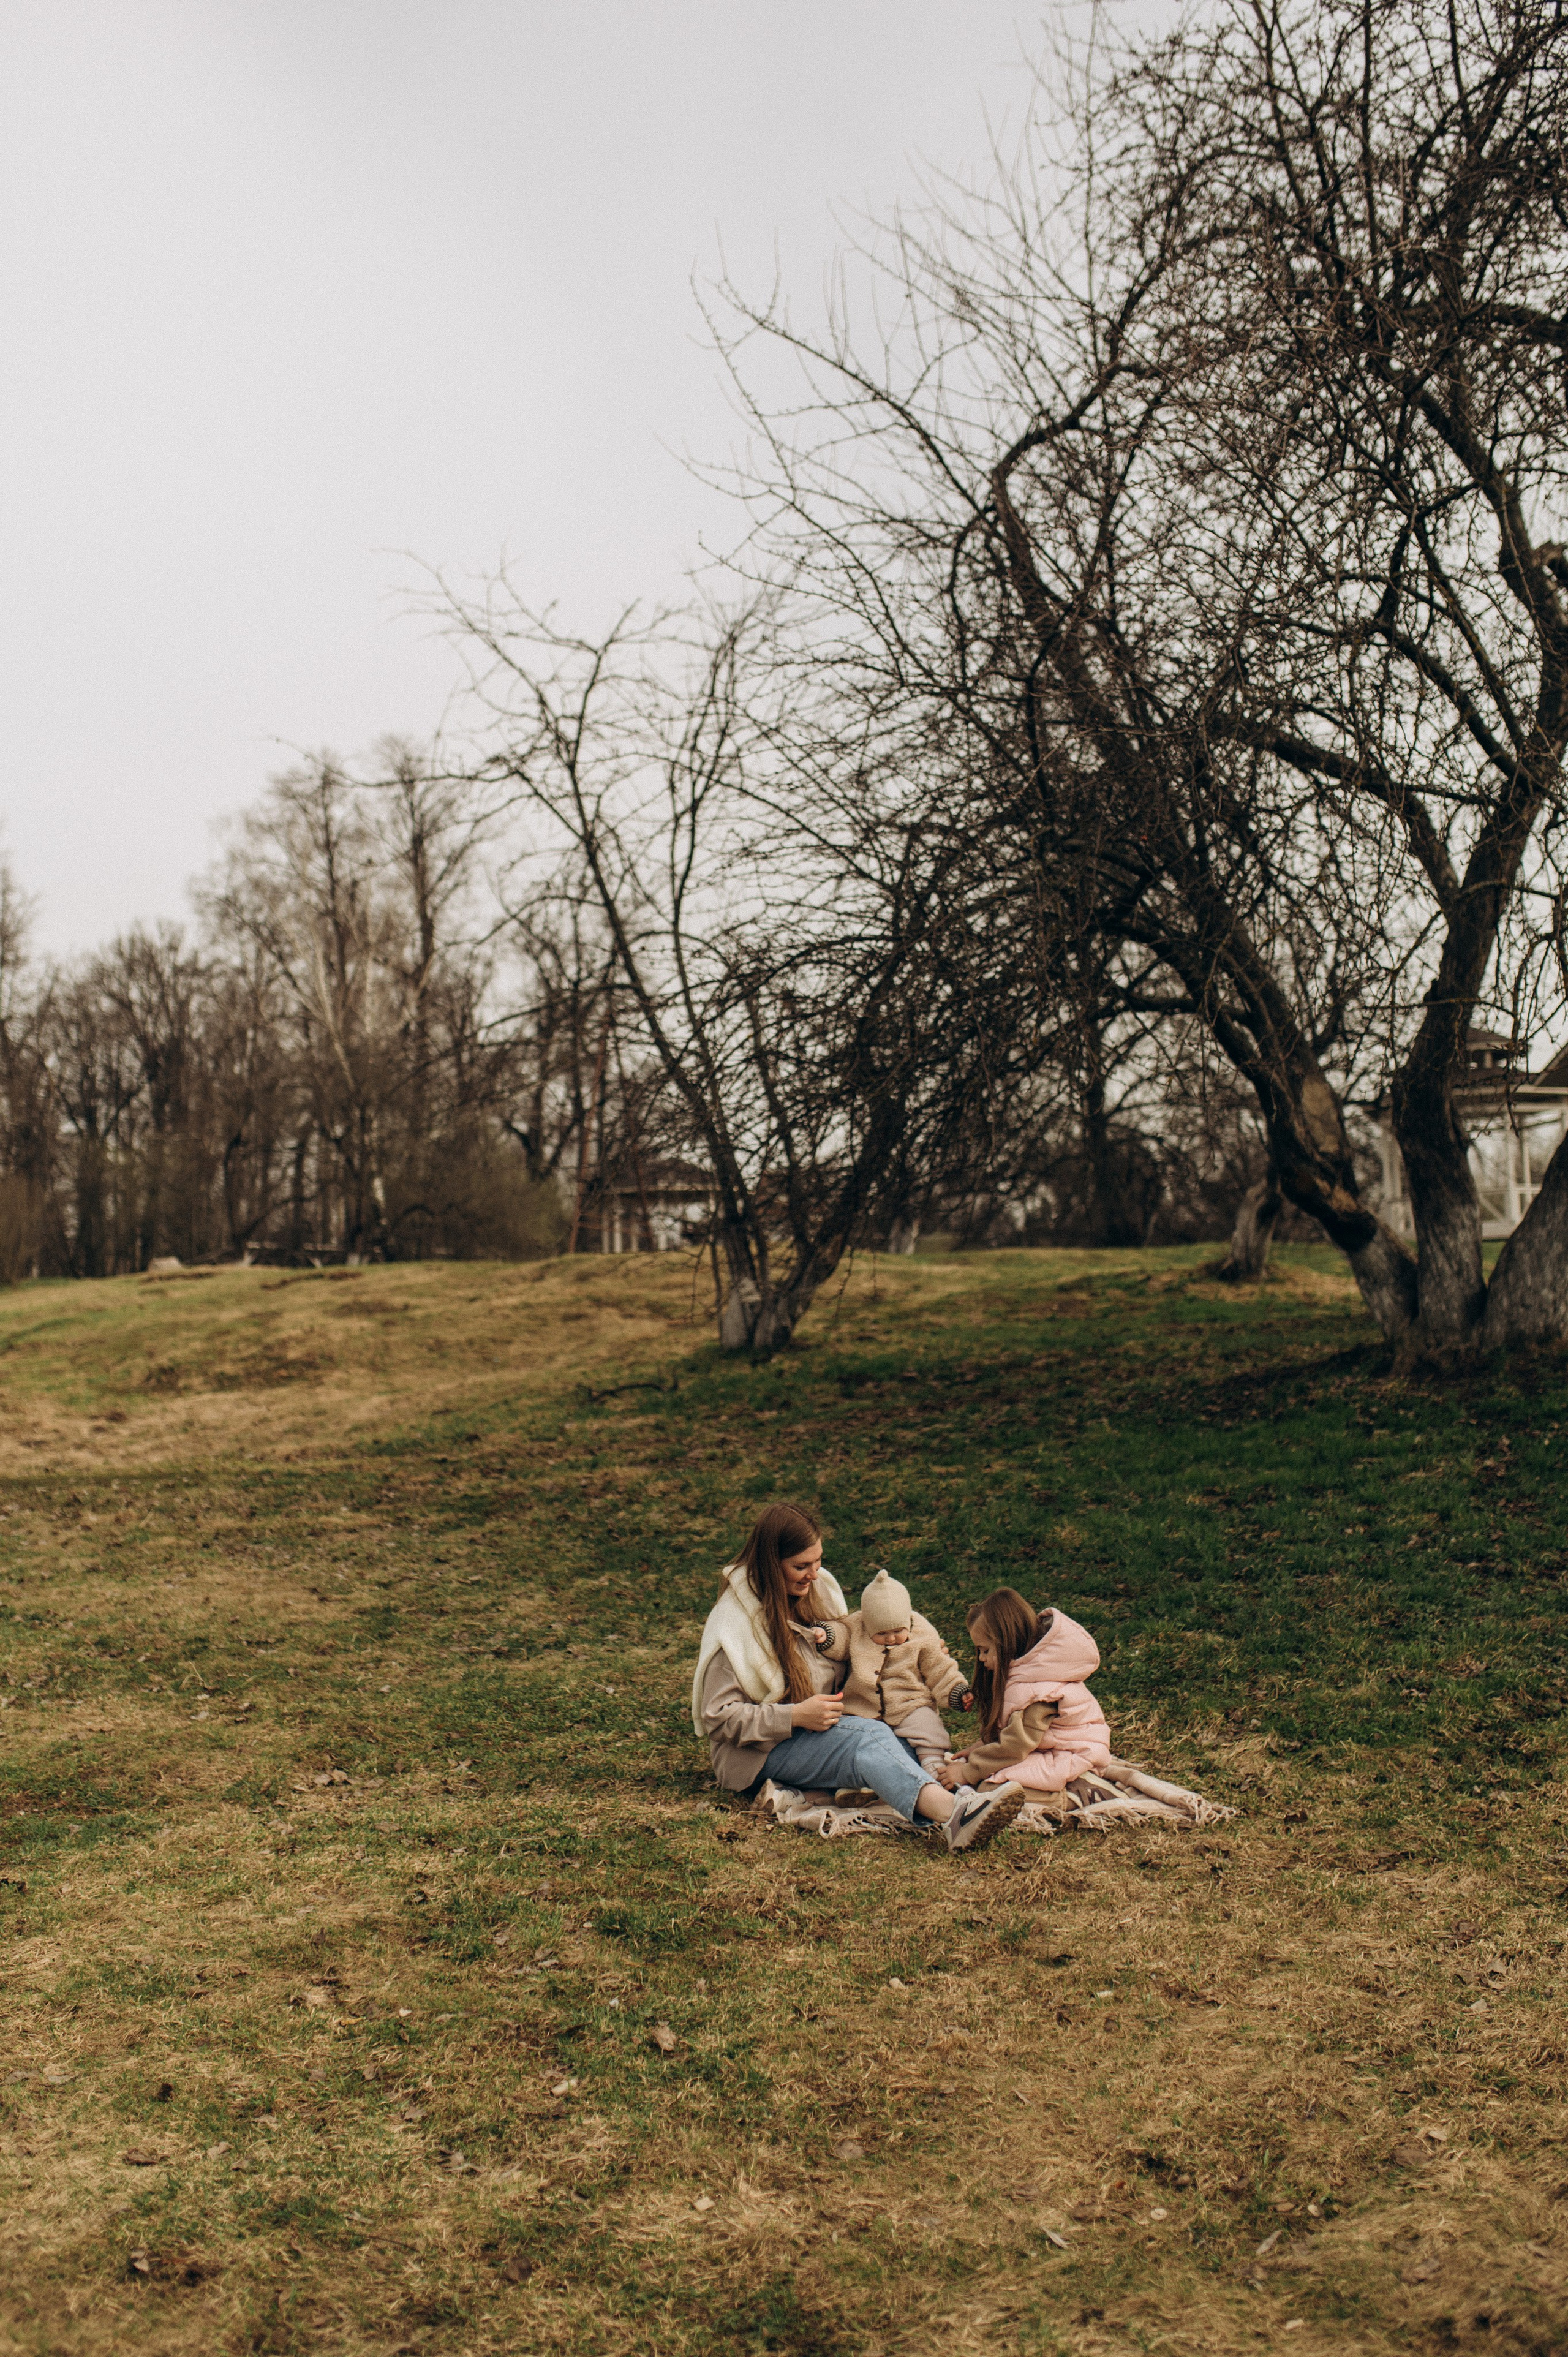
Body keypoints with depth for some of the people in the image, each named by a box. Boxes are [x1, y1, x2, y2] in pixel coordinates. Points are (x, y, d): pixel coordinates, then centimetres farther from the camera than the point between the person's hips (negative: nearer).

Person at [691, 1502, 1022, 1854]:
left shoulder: (819, 1589, 5)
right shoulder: (733, 1622, -15)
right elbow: (717, 1718, -15)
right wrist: (796, 1716, -25)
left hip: (827, 1727, 8)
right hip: (763, 1752, -8)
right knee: (868, 1737, -35)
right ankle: (955, 1814, -60)